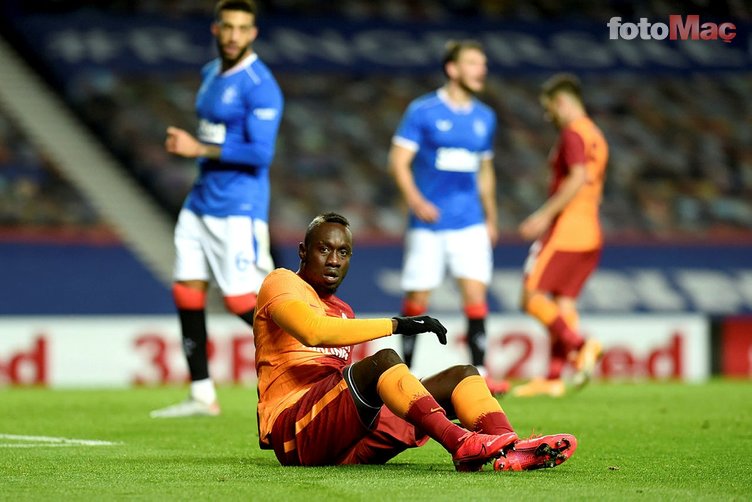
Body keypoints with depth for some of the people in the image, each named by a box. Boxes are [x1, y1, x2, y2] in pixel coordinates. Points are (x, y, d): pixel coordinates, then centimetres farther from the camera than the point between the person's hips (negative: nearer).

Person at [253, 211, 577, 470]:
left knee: (462, 376, -6)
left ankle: (509, 449, -37)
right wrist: (396, 325, -17)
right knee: (383, 360, -33)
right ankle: (462, 445, -53)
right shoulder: (280, 283, 4)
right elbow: (313, 331, -18)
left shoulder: (343, 311, 30)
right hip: (293, 431, -8)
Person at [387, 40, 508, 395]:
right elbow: (398, 161, -7)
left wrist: (491, 218, 20)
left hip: (469, 223, 3)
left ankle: (479, 373, -9)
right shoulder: (422, 111, -5)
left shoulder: (485, 118, 10)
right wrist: (415, 199, -21)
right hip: (428, 223, -3)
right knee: (416, 299, 2)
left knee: (475, 293, -10)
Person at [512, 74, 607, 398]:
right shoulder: (596, 137, 19)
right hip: (590, 235, 9)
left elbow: (578, 179, -23)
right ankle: (553, 378, 3)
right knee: (563, 302, 6)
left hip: (564, 232, -9)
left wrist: (545, 215, -23)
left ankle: (579, 344, -22)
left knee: (532, 297, -8)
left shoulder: (573, 133, -10)